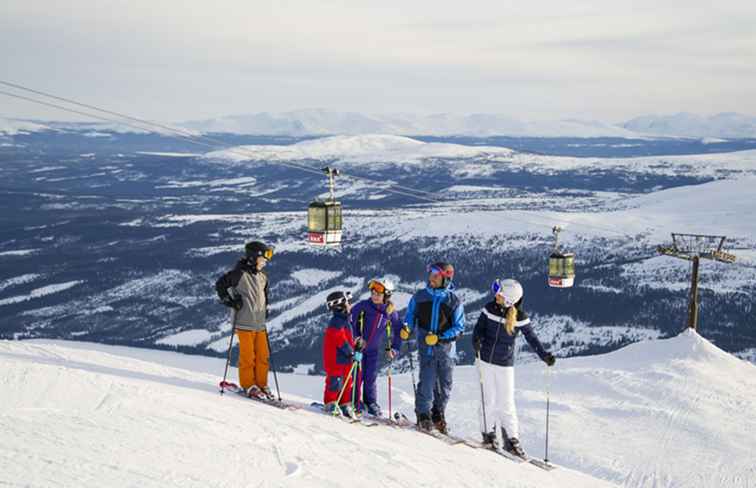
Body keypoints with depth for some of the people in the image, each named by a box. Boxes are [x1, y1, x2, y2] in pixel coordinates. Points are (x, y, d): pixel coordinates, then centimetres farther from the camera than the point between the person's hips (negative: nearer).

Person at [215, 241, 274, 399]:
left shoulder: (263, 277, 13)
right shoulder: (240, 274, -10)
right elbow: (220, 285, -7)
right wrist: (230, 302, -11)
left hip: (260, 323, 7)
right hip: (244, 323, -7)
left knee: (263, 355, 6)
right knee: (247, 355, -2)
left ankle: (261, 384, 16)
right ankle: (248, 385, 9)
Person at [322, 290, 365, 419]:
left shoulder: (344, 321, 17)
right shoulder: (336, 322, -16)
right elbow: (341, 341, -21)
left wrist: (356, 345, 8)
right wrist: (352, 353, -19)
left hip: (345, 360, 10)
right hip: (336, 359, -10)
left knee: (347, 383, 12)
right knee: (336, 382, -6)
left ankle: (345, 405, 18)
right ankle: (330, 404, 2)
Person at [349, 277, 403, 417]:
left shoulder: (390, 312, -4)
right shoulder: (363, 306, -13)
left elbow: (399, 331, 8)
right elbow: (350, 321, -12)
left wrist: (394, 348, 3)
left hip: (373, 350, 2)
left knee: (371, 378, 5)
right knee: (357, 376, -3)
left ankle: (371, 403, 18)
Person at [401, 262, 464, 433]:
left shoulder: (454, 301, -1)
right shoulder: (420, 296, 4)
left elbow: (459, 328, -1)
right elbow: (411, 315, 15)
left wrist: (439, 337, -14)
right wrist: (406, 327, -6)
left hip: (445, 347, 1)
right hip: (425, 345, -1)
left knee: (445, 383, 8)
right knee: (427, 380, -13)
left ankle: (438, 415, 25)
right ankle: (423, 414, -3)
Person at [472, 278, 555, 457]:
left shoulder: (520, 317, -11)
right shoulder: (490, 308, -7)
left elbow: (532, 338, -5)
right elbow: (479, 327, 1)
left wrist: (545, 356, -17)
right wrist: (476, 342, -19)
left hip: (505, 364, -1)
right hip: (486, 360, 1)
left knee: (506, 403, -1)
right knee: (489, 399, 2)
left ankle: (511, 439, 10)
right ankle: (488, 433, 18)